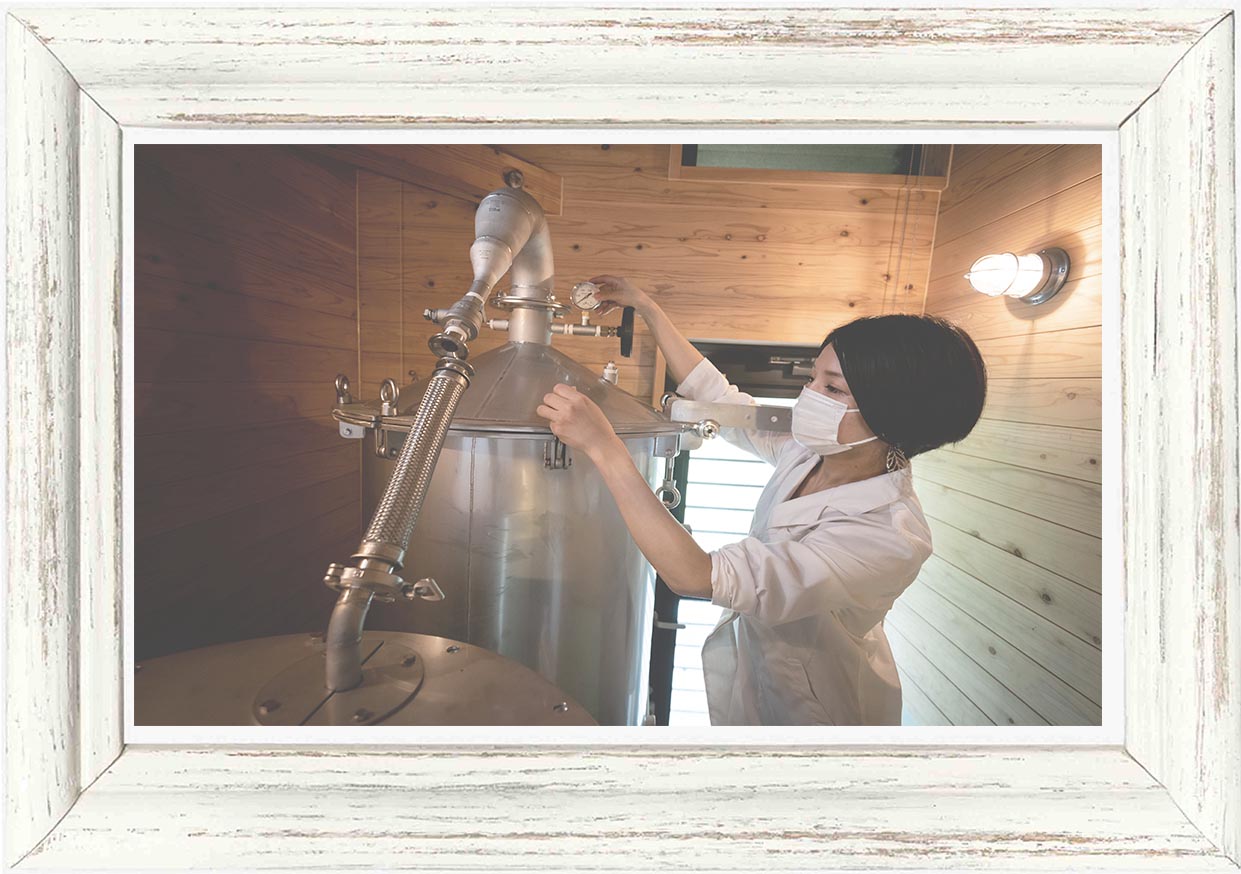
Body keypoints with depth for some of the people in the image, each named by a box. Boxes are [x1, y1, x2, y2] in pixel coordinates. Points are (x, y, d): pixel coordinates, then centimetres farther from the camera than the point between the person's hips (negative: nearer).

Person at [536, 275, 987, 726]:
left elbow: (694, 575, -45)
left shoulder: (889, 537, -37)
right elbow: (714, 395, -4)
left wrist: (603, 446, -47)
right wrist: (645, 306, -4)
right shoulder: (813, 451, -16)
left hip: (808, 707, -6)